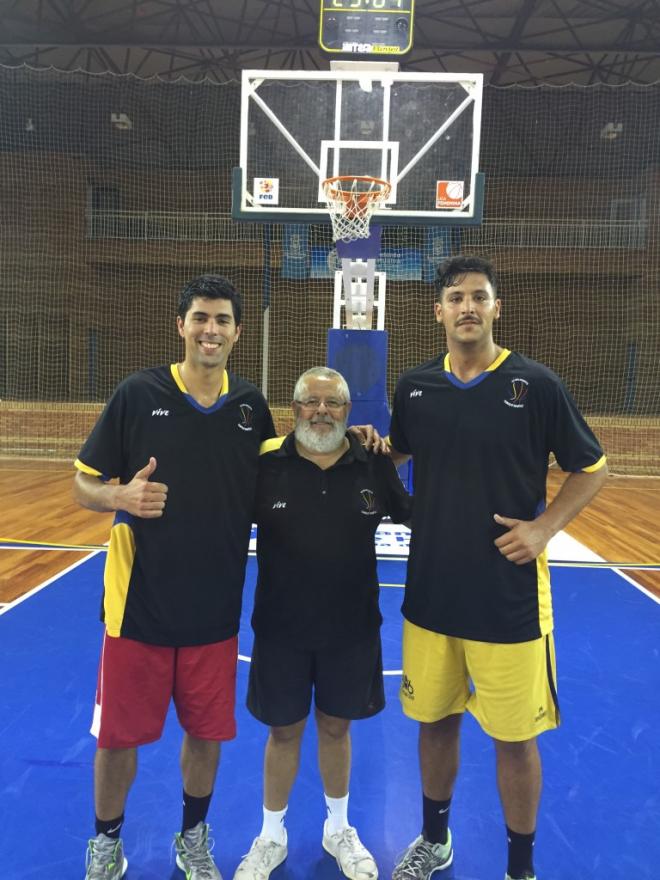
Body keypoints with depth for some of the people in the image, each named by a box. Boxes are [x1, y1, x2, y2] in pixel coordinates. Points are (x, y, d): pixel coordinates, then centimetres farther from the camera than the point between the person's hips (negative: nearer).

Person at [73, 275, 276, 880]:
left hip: (217, 606, 3)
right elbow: (84, 485, -4)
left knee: (207, 732, 16)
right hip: (140, 602, -2)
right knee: (120, 734, 12)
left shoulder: (251, 405, 0)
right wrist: (122, 496, -25)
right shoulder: (138, 394, -9)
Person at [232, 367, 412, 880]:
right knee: (284, 731, 16)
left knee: (335, 727, 19)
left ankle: (339, 830, 46)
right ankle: (271, 838, 42)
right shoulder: (266, 466, -10)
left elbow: (416, 516, 7)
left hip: (352, 627, 1)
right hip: (281, 626, -1)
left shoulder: (375, 466, -6)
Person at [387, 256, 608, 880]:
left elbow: (591, 468, 0)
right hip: (430, 591, 3)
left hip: (509, 596, -3)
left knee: (514, 737, 10)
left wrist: (544, 527, -12)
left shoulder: (535, 383, -8)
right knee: (435, 722, 18)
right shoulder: (415, 386, 1)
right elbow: (394, 458, 16)